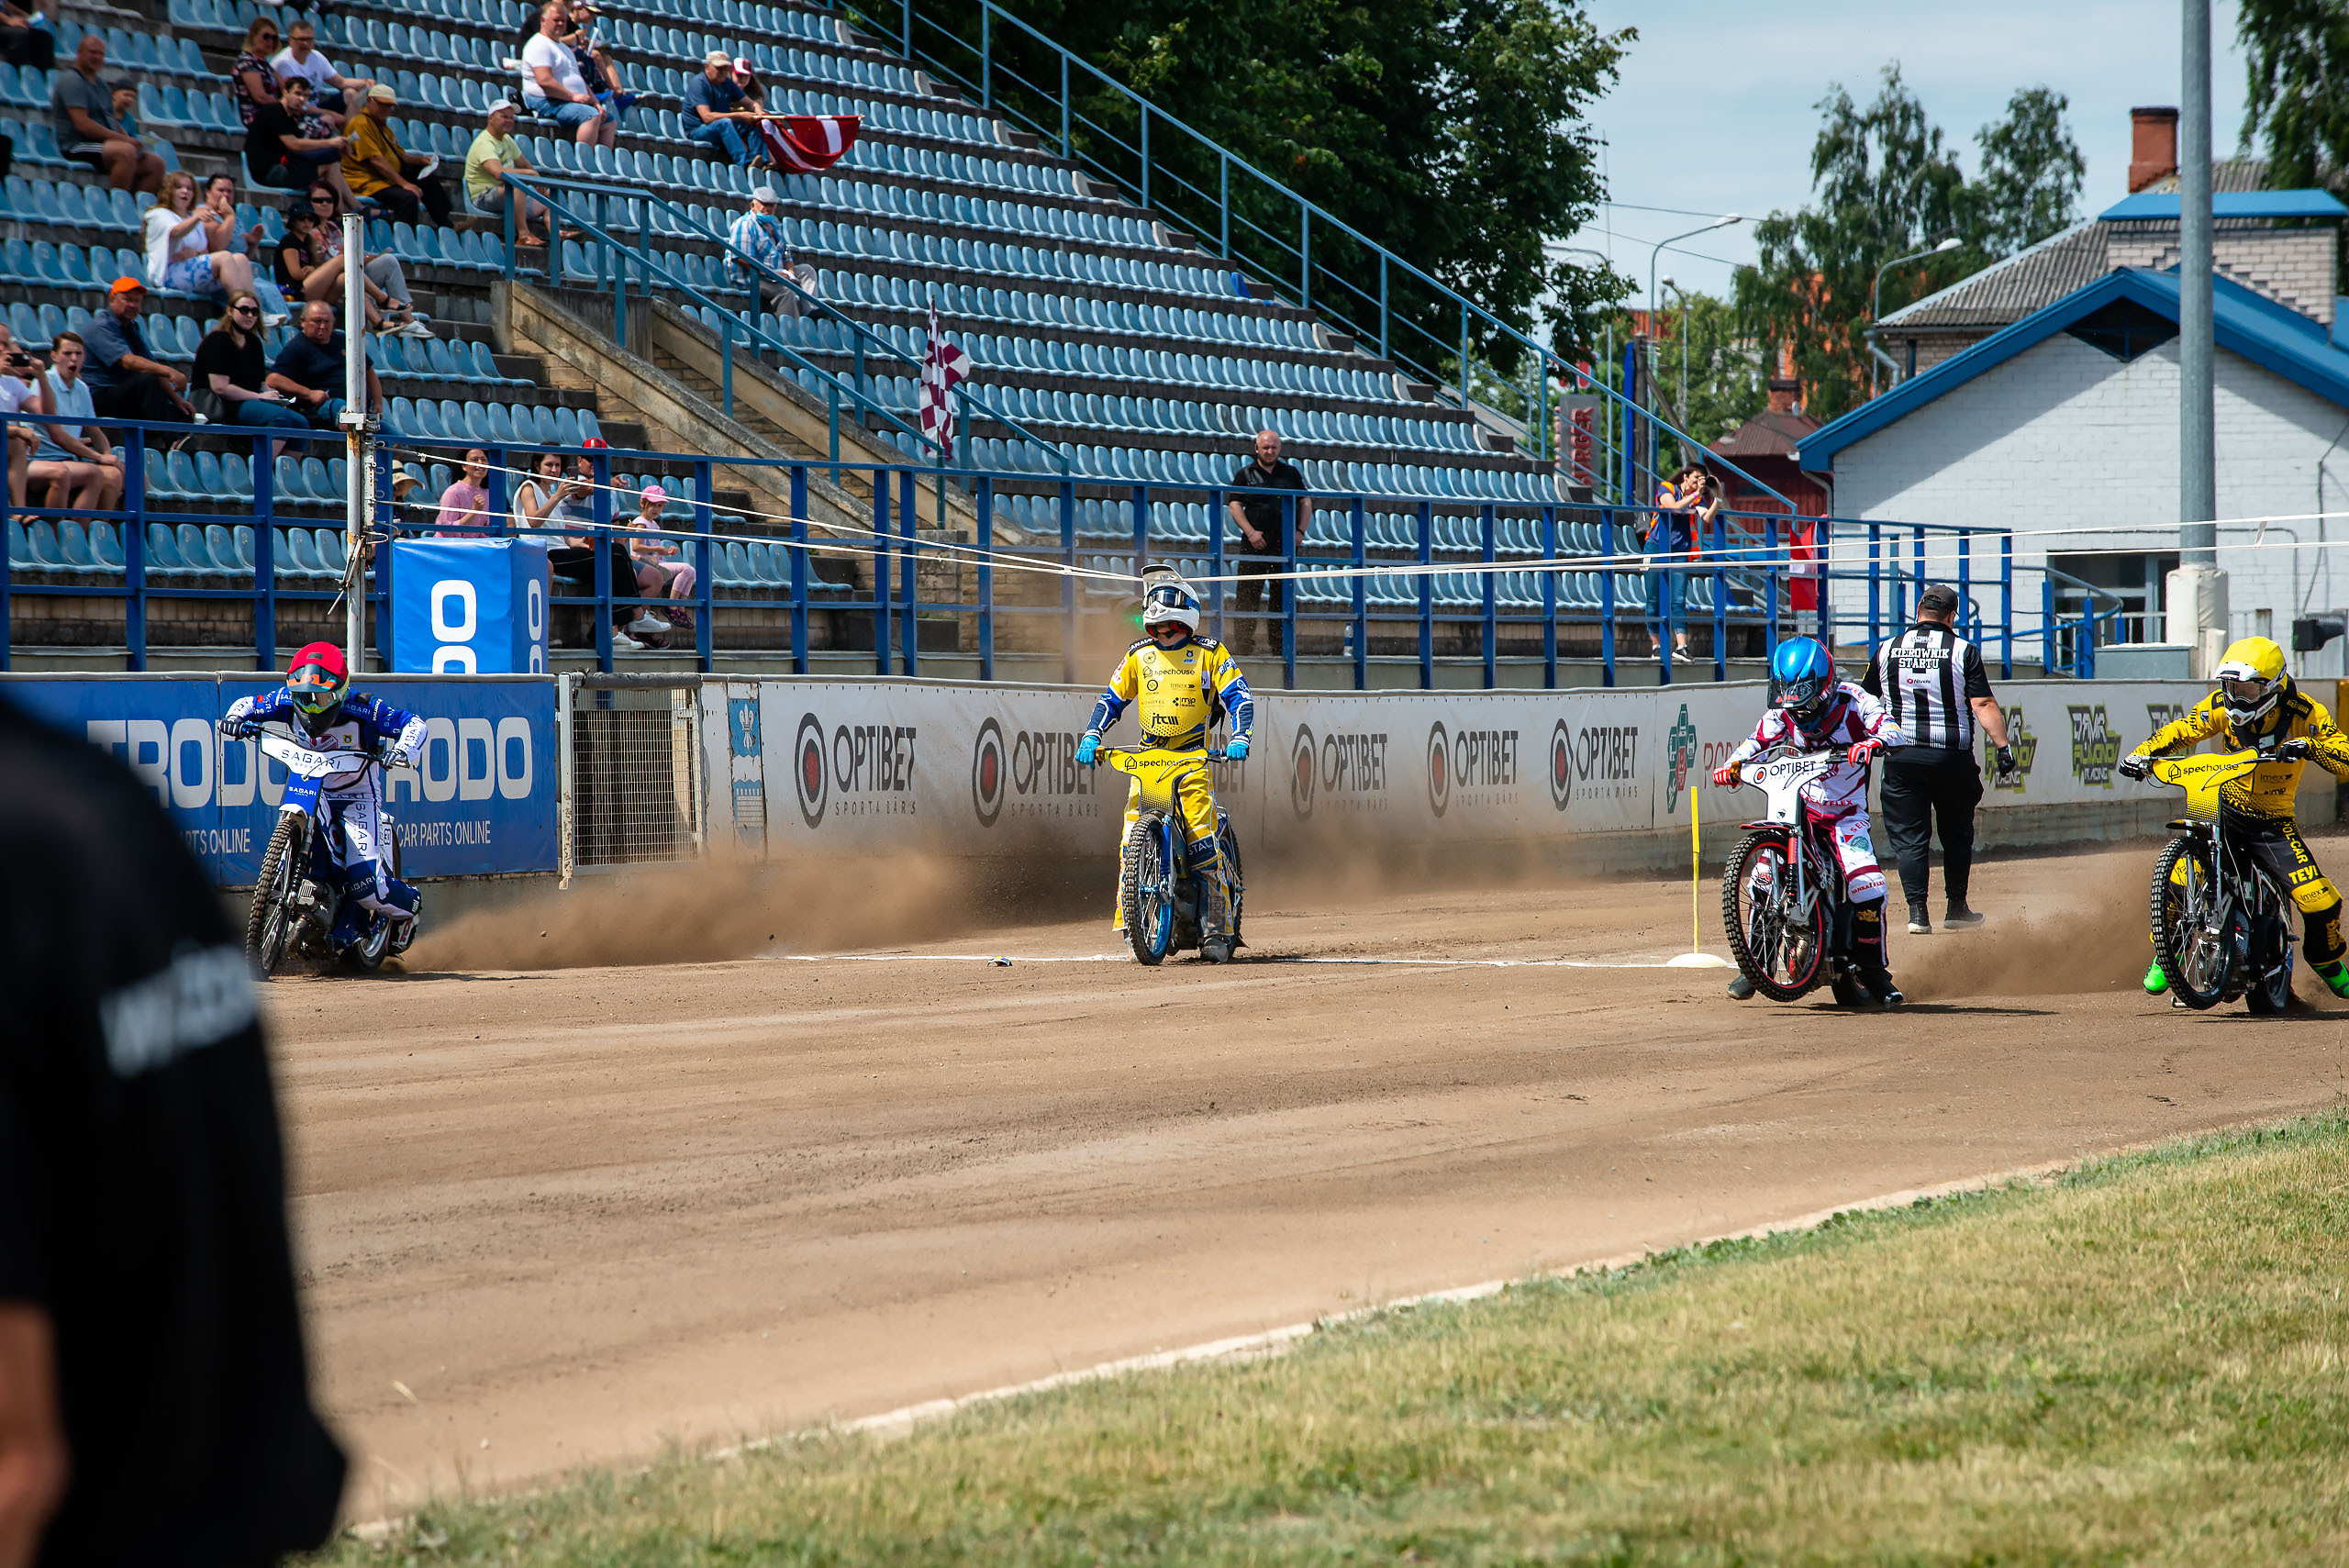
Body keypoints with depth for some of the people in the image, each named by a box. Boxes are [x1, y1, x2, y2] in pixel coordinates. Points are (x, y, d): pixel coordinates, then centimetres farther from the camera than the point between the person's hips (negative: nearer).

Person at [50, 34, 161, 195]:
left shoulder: (101, 87, 23)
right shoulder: (71, 80, -8)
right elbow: (82, 124, -18)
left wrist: (129, 139, 1)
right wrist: (123, 139, -17)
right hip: (78, 146, -9)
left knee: (156, 164, -3)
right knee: (126, 151, -34)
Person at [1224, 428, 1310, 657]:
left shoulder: (1291, 474, 13)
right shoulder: (1245, 475, 7)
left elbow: (1306, 502, 13)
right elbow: (1234, 506, 2)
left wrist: (1300, 531, -2)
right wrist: (1250, 532, -11)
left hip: (1284, 543, 2)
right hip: (1255, 543, -2)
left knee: (1282, 595, 2)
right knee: (1248, 595, -7)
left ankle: (1280, 645, 5)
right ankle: (1243, 644, -7)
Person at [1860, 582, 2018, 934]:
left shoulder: (1888, 650, 4)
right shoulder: (1963, 651, -4)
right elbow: (1983, 705, -11)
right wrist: (2003, 746, -10)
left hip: (1901, 759, 1)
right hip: (1952, 757, -1)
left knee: (1909, 838, 3)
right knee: (1957, 834, 15)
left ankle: (1917, 911, -5)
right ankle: (1956, 907, 20)